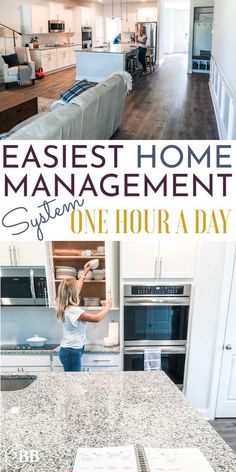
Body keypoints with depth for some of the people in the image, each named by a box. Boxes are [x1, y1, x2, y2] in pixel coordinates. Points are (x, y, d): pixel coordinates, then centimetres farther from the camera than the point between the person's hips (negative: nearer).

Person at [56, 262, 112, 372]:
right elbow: (97, 318, -22)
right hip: (72, 352, -9)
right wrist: (107, 306, -4)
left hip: (70, 351, 9)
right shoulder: (74, 311, -23)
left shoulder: (67, 307, 4)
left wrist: (84, 274, 29)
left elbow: (75, 289, 21)